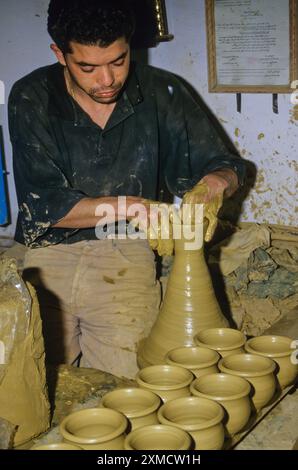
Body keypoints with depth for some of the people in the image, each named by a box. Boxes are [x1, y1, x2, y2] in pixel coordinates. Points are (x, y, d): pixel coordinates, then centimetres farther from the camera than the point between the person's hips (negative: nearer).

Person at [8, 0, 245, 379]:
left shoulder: (161, 94, -2)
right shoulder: (31, 100, -6)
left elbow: (227, 167, 3)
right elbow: (42, 204, -12)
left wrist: (214, 184, -22)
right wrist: (131, 206, -22)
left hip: (125, 254, 1)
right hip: (47, 253, 0)